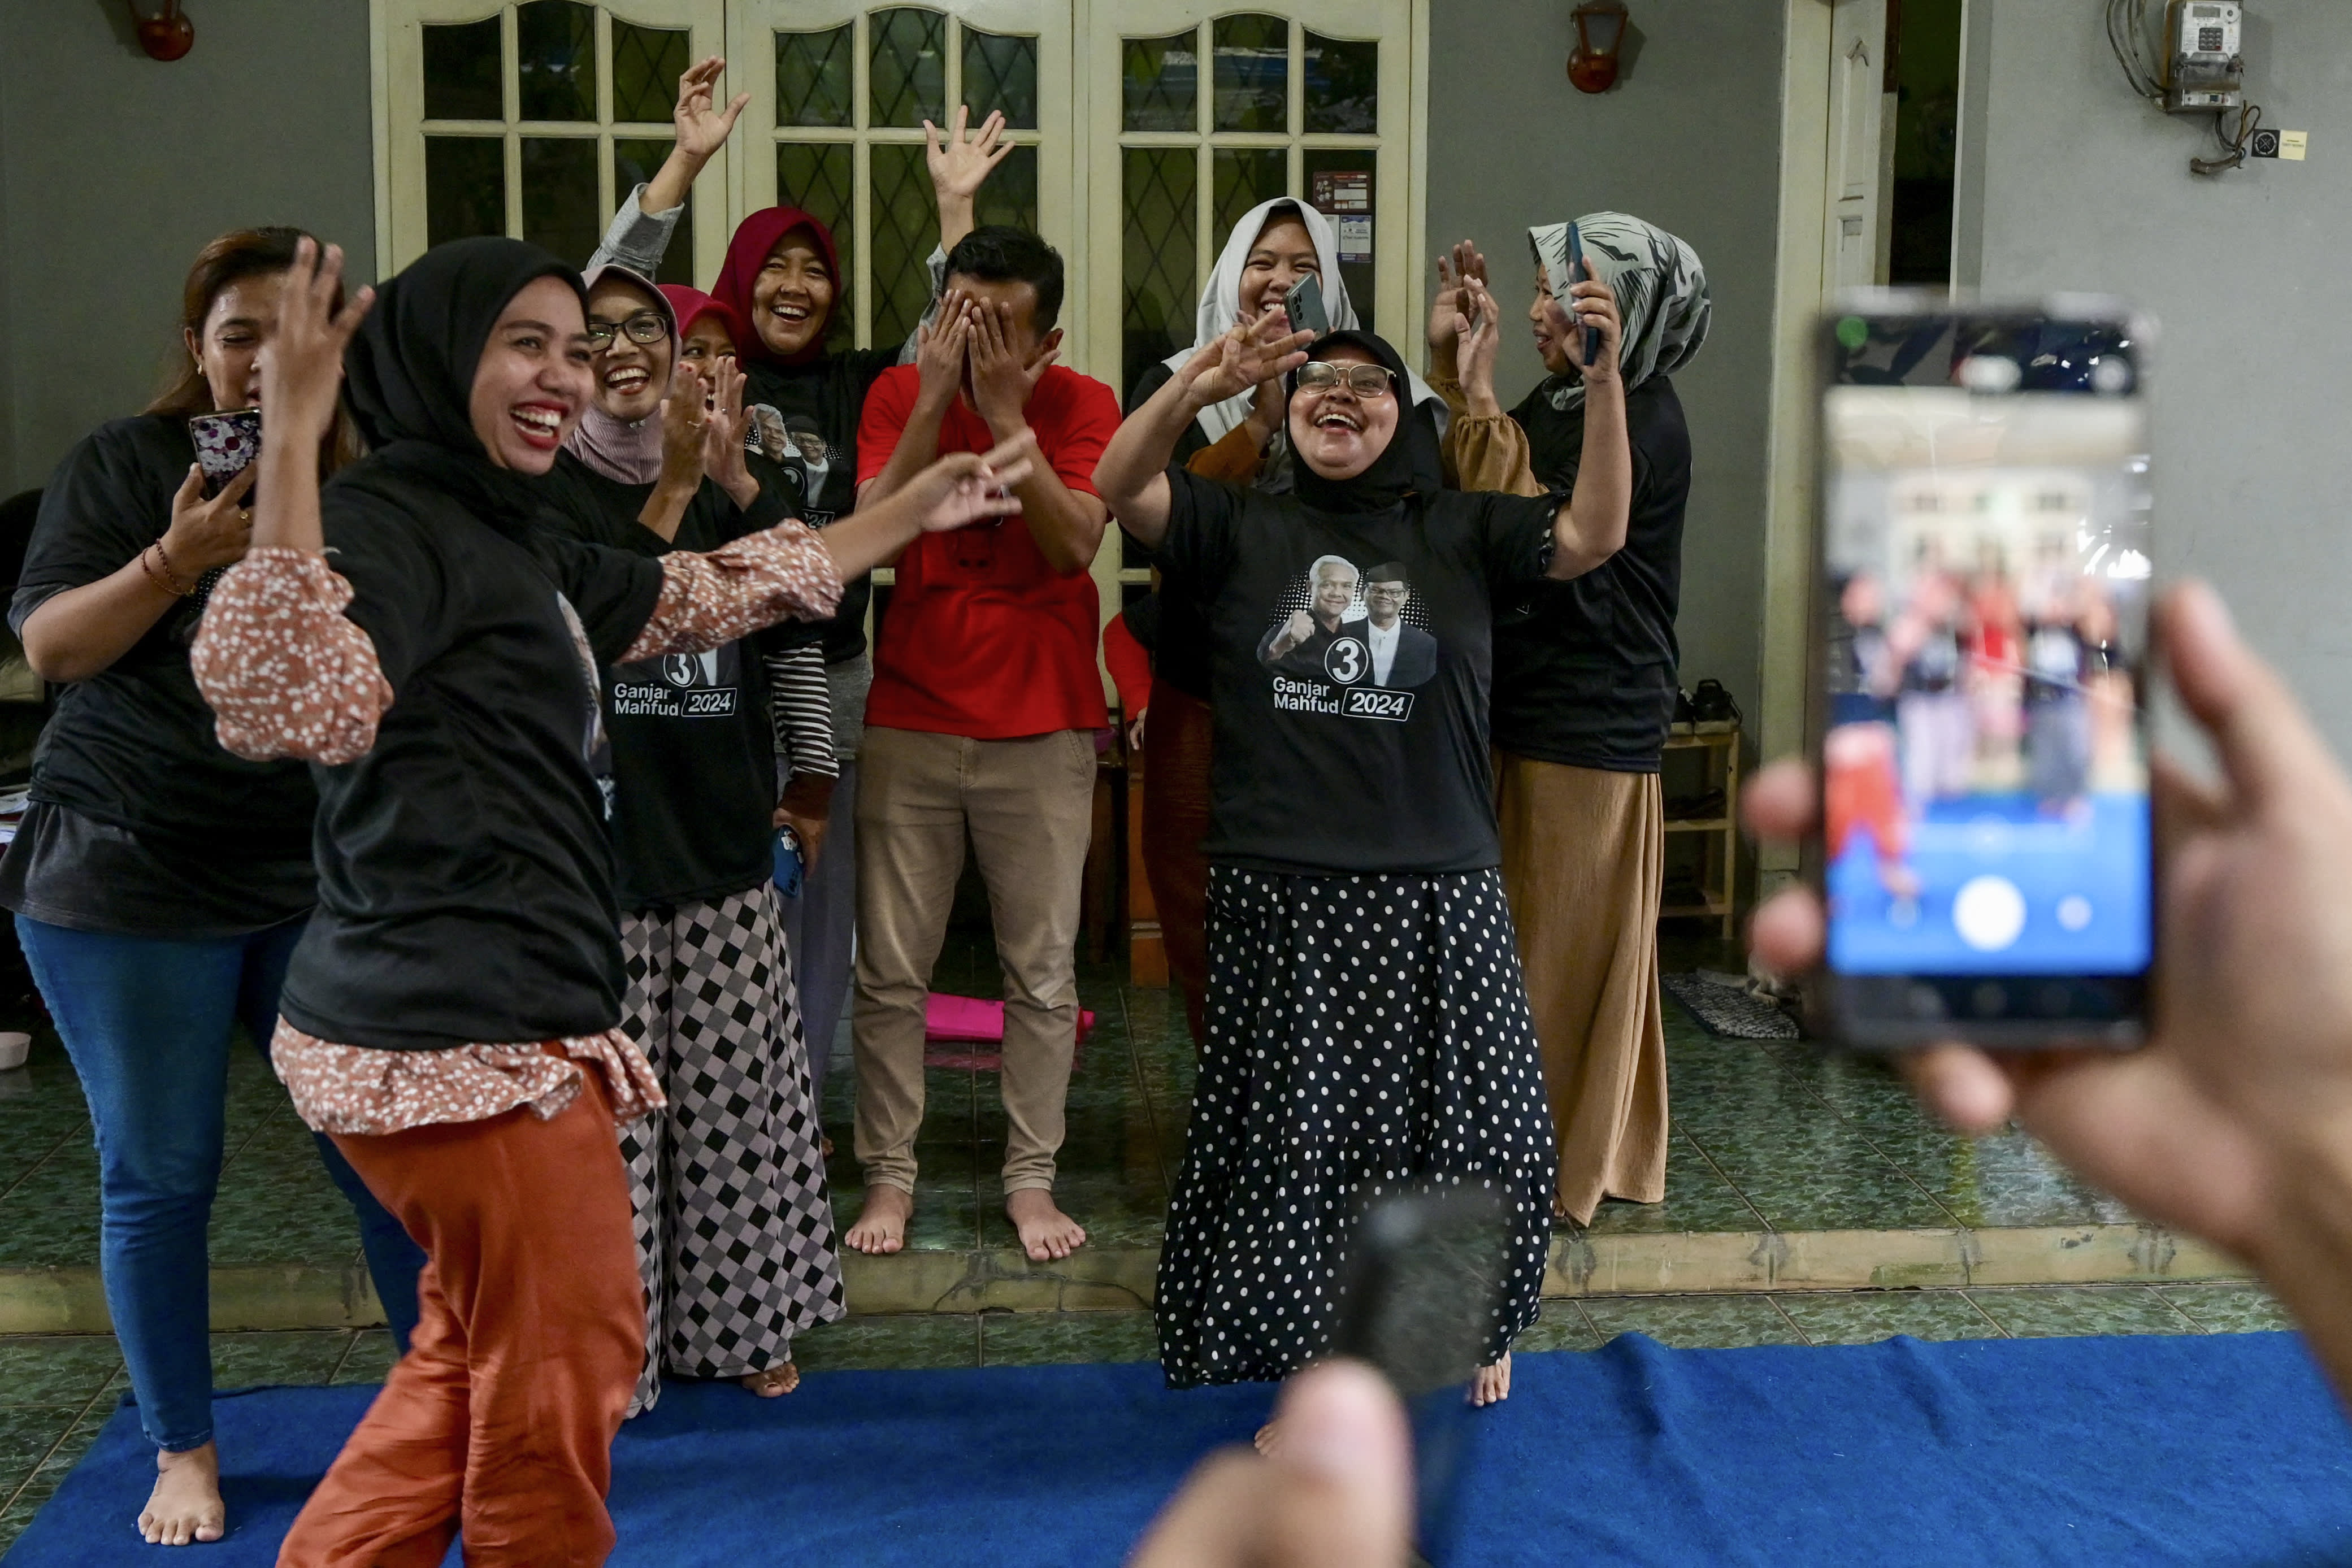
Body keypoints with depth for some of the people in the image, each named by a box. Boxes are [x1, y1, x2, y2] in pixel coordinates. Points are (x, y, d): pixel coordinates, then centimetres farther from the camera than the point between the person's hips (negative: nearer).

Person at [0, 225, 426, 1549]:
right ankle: (185, 1452, 23)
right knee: (159, 1180, 6)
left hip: (328, 880, 1)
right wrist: (181, 557, -19)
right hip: (129, 881, -1)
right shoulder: (125, 462, 1)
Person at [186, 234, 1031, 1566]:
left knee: (476, 1358, 22)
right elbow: (294, 708, -33)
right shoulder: (387, 521, -14)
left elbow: (696, 600, 27)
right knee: (568, 1361, 5)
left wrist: (913, 517, 32)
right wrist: (292, 439, -34)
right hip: (461, 1037, -10)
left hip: (501, 1019, 10)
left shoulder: (509, 539, 17)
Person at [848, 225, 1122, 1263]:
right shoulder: (900, 393, 1)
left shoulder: (1081, 406, -2)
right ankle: (890, 1172, 16)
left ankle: (1031, 1176, 17)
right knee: (891, 970, 4)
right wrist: (936, 401, -17)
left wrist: (1006, 416, -19)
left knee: (1044, 972, 4)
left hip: (1043, 728, -1)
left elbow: (1075, 544, -16)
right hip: (909, 721, 1)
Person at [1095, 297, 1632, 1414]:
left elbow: (1592, 535, -6)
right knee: (1291, 1127, 7)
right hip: (1280, 892, -1)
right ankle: (1295, 1339, 26)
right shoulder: (1242, 528, 6)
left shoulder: (1456, 532, 8)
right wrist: (1196, 387, -27)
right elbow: (1121, 489, -9)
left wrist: (1605, 385, -18)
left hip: (1433, 890, 1)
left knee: (1454, 1113, 10)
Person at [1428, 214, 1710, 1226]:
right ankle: (1551, 1144, 30)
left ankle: (1565, 1168, 16)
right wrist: (1447, 361, 0)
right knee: (1535, 938, 16)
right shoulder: (1562, 400, 10)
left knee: (1564, 945, 2)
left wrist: (1483, 404, -23)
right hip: (1533, 709, 9)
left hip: (1587, 727, -9)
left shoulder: (1643, 427, -16)